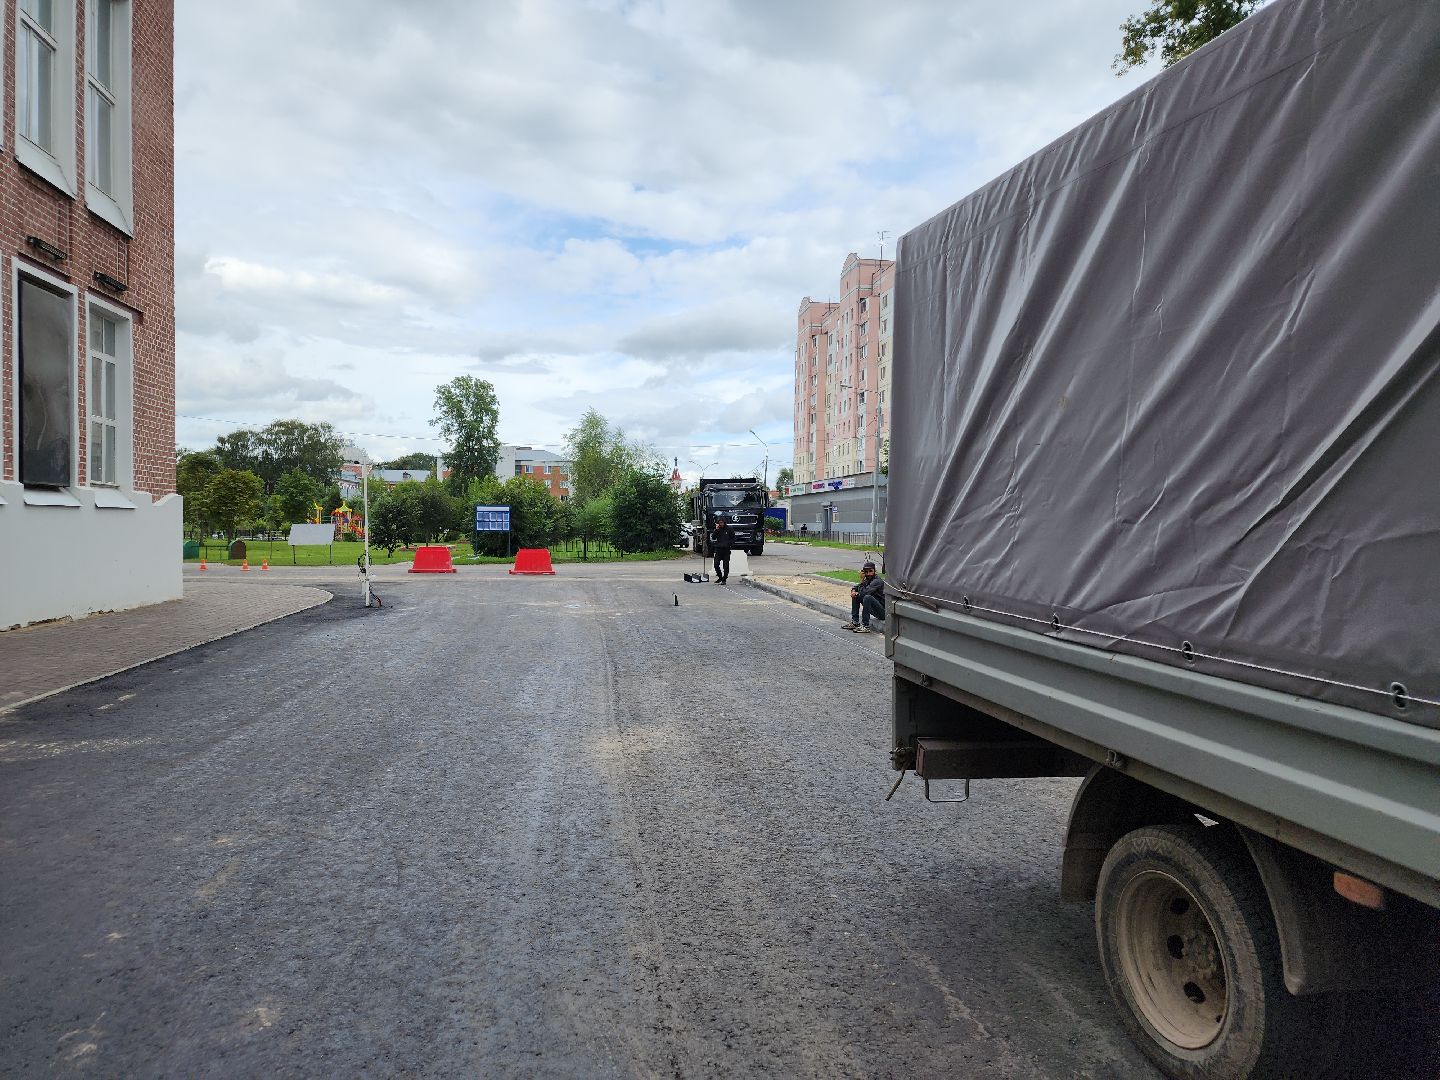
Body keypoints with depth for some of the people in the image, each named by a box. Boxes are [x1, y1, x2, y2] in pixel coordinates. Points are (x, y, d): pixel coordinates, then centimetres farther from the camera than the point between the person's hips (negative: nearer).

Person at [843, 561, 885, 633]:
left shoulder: (878, 581, -18)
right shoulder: (868, 580, 8)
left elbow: (864, 593, -29)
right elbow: (856, 587, 19)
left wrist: (862, 580, -15)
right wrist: (853, 591, -5)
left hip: (883, 611, -9)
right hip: (874, 610, 9)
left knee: (867, 597, -32)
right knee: (856, 596, 8)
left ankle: (865, 626, -26)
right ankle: (855, 622, 7)